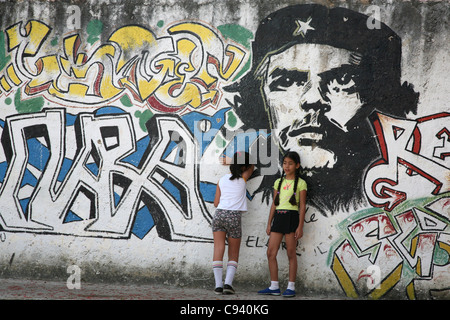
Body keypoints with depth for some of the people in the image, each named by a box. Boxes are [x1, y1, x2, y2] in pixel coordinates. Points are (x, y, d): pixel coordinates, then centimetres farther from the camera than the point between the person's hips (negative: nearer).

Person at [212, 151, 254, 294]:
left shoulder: (222, 180, 14)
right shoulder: (242, 179, 6)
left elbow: (216, 203, 15)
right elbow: (252, 167, 27)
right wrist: (245, 156, 31)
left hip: (219, 214, 2)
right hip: (234, 216, -2)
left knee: (218, 251, -1)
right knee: (233, 254, 8)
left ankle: (218, 285, -9)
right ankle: (228, 283, -7)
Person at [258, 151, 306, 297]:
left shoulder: (300, 183, 0)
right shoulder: (279, 182, 15)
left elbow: (302, 206, -3)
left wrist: (300, 226, -9)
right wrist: (269, 223, 13)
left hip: (291, 217, -5)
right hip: (278, 217, 5)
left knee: (291, 253, -1)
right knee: (271, 253, 0)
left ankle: (291, 287, 5)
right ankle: (274, 287, 7)